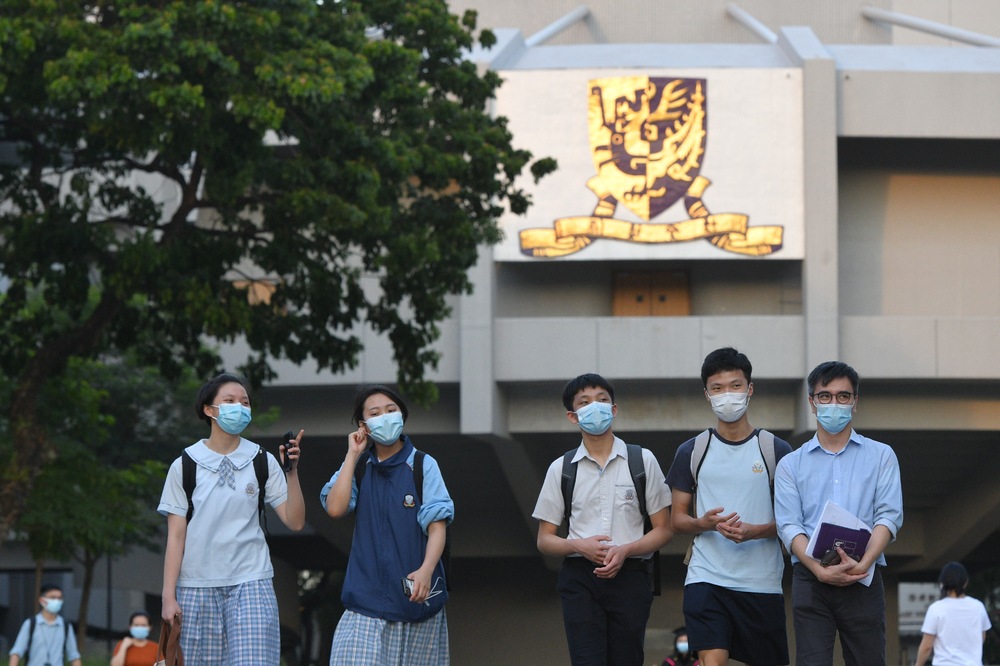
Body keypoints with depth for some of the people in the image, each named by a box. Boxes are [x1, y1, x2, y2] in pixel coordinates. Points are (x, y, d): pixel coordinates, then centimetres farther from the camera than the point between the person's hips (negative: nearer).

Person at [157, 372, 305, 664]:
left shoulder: (262, 462, 5)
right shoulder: (185, 465, 4)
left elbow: (295, 521, 1)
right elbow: (176, 536, 2)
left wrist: (292, 471, -11)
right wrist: (168, 595, -4)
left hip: (251, 584, 0)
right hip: (197, 586, 1)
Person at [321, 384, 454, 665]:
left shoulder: (423, 465, 0)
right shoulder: (358, 466, 7)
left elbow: (437, 526, -7)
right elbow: (335, 508, -9)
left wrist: (426, 570, -25)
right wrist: (352, 455, -5)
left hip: (415, 591, -1)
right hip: (368, 594, 1)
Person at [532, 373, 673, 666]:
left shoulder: (643, 461, 6)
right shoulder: (561, 469, 9)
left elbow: (663, 530, 6)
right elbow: (544, 540, 11)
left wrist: (625, 550, -13)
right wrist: (580, 546, -11)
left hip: (629, 576, 0)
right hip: (580, 578, 0)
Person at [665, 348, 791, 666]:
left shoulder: (776, 450, 4)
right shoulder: (691, 452, 8)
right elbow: (677, 518, 10)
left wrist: (755, 531, -16)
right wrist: (705, 523, -12)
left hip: (762, 582, 0)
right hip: (706, 578, 0)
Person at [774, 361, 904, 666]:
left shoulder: (881, 456, 13)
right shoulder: (791, 464, 14)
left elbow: (889, 516, 1)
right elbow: (789, 526, 2)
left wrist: (862, 564, -16)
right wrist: (820, 570, -15)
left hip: (863, 580, 0)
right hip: (810, 580, 0)